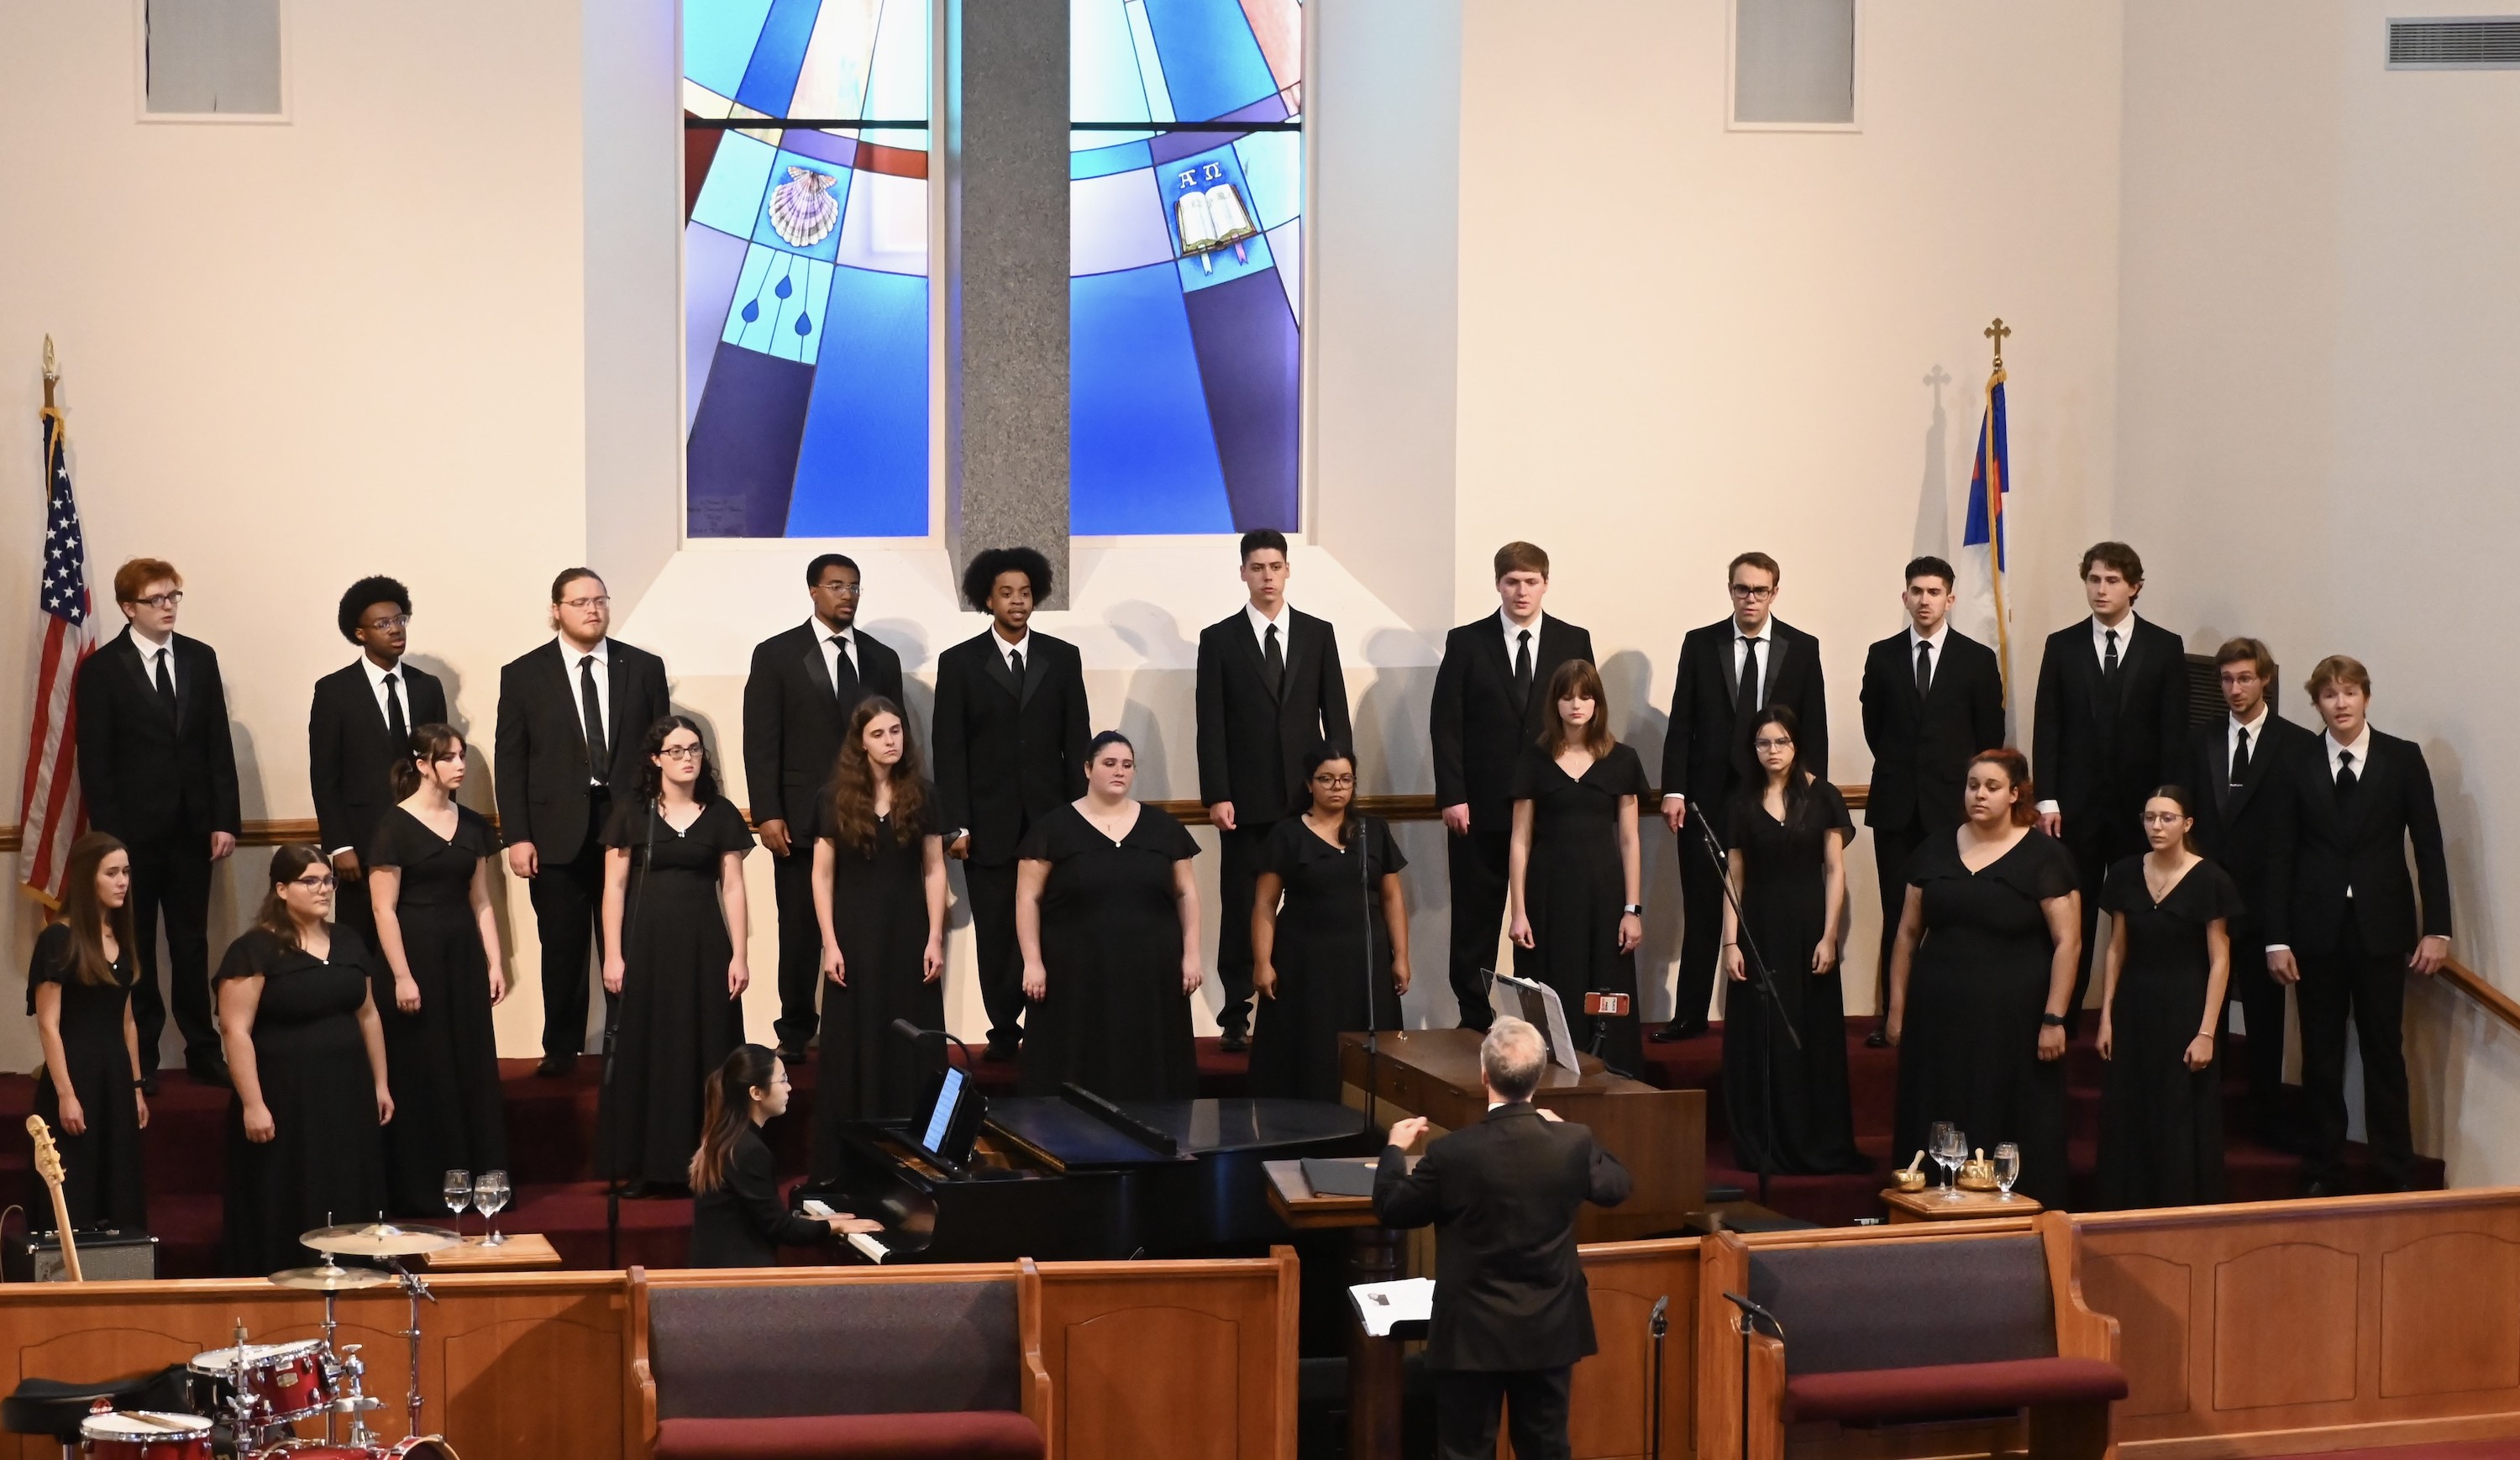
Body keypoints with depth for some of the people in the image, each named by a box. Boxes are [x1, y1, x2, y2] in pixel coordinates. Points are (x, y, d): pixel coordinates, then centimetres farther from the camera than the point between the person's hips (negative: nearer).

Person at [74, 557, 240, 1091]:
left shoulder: (200, 659, 6)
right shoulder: (101, 669, -4)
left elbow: (219, 745, 6)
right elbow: (94, 761, -6)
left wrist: (225, 820, 0)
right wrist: (108, 835, -11)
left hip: (191, 827, 3)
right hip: (133, 830, -3)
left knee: (192, 944, 8)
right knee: (136, 947, 6)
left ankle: (203, 1050, 14)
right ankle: (140, 1059, 12)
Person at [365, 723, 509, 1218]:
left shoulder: (472, 825, 9)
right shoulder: (395, 825, -8)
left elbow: (481, 901, 12)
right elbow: (383, 908, -11)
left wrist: (495, 963, 6)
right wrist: (401, 976, -14)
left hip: (463, 956, 5)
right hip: (416, 957, -5)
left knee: (474, 1069, 6)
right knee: (421, 1074, 0)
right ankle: (421, 1190, 8)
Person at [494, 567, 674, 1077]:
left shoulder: (644, 668, 6)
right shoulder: (523, 675, 2)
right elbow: (511, 762, 1)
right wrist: (517, 836, -6)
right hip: (558, 831, -1)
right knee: (562, 948, 6)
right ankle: (561, 1049, 17)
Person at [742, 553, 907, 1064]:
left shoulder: (882, 658, 11)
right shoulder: (776, 655, 2)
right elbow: (760, 741, -3)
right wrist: (767, 814, -10)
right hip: (803, 818, -2)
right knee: (801, 931, 3)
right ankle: (795, 1031, 13)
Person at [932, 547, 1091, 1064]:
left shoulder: (1062, 658, 8)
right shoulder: (959, 663, 3)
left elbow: (1076, 744, 8)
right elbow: (949, 751, 0)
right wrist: (955, 825, -6)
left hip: (1051, 820, 1)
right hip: (989, 823, -1)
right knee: (996, 935, 2)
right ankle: (1003, 1032, 10)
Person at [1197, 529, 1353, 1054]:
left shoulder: (1318, 635, 9)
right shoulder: (1219, 640, 4)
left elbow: (1336, 715, 9)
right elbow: (1210, 726, 0)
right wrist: (1217, 796, -8)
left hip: (1309, 796, 1)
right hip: (1247, 800, -1)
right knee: (1242, 910, 1)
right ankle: (1236, 1018, 5)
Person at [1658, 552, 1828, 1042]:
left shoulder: (1802, 648, 4)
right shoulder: (1700, 644, 4)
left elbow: (1814, 730, 4)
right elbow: (1681, 723, 3)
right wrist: (1673, 790, -5)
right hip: (1708, 798, 0)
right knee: (1701, 912, 4)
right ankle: (1690, 1015, 9)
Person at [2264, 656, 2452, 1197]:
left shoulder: (2403, 759, 1)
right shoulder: (2298, 767, 4)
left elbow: (2429, 846, 1)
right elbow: (2281, 856, 3)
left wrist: (2437, 928, -4)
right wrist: (2277, 938, -3)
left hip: (2381, 928, -1)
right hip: (2318, 929, 1)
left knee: (2384, 1051, 2)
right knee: (2321, 1056, 6)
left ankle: (2395, 1175, 10)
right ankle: (2323, 1173, 14)